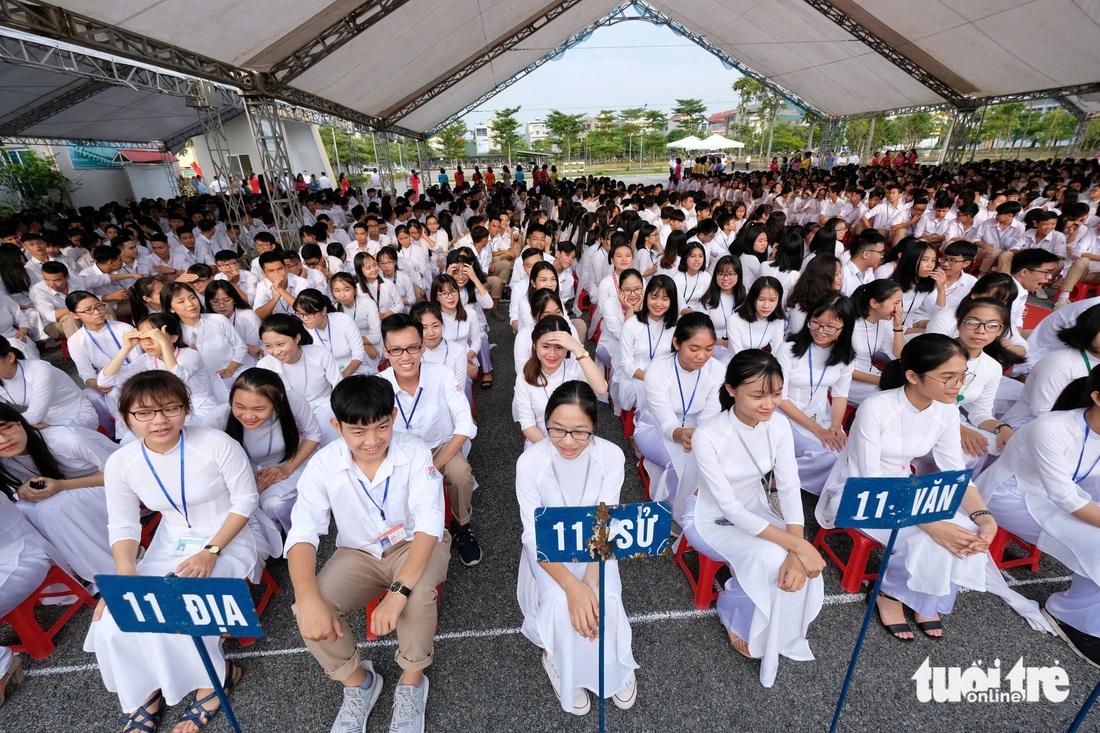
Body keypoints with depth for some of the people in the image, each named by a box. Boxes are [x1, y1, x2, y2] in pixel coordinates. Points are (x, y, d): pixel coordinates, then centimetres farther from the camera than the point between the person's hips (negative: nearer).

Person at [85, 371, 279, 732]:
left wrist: (211, 551, -20)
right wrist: (125, 571, -18)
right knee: (114, 620, -9)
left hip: (231, 537, -5)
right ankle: (146, 692, 21)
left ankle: (219, 674, 8)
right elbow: (123, 524, -1)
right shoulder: (120, 463, -7)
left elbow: (245, 500, -14)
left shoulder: (216, 443, -21)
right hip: (173, 543, 5)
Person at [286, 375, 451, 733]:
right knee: (310, 612, -21)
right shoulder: (323, 464, -16)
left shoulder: (414, 452, -23)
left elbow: (429, 524, -28)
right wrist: (309, 599, -35)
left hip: (415, 544, -2)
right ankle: (357, 682, 9)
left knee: (418, 592, -33)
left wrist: (398, 592, -40)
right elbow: (302, 534, -19)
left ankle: (412, 682, -2)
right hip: (359, 553, 3)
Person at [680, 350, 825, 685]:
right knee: (771, 559, -26)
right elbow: (731, 509, -27)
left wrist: (797, 550, -27)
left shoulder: (778, 426, -14)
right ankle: (734, 616, 6)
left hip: (755, 509, 5)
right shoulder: (707, 437, -31)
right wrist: (797, 546, -31)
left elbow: (789, 489, -13)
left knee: (804, 564, -18)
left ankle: (782, 632, 14)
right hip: (711, 519, -5)